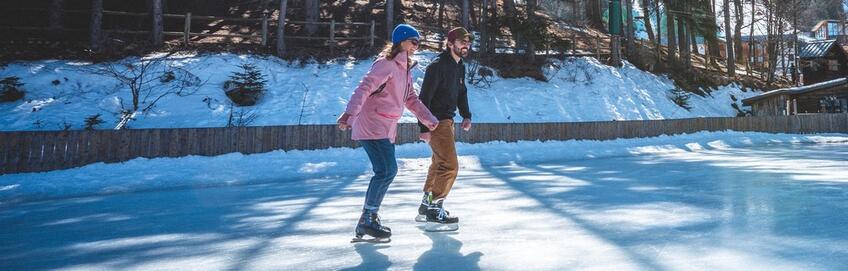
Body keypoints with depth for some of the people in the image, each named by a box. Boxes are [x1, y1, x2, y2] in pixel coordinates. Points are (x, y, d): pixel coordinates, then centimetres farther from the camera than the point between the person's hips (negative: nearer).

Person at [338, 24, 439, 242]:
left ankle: (370, 218, 21)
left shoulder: (405, 69, 18)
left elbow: (411, 99, 24)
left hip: (387, 129, 10)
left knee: (386, 172, 9)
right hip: (372, 127, -10)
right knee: (387, 171, -14)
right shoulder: (386, 64, -12)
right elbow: (364, 89, -23)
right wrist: (349, 114, -35)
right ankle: (367, 221, -3)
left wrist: (429, 120, 20)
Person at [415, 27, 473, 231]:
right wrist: (424, 127, -24)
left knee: (439, 164, 18)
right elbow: (425, 97, -21)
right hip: (436, 122, -10)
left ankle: (426, 206, 31)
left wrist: (466, 115, 9)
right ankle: (434, 213, -5)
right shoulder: (437, 66, -17)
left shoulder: (460, 67, 11)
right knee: (450, 165, -13)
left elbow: (461, 92, 22)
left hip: (447, 120, 10)